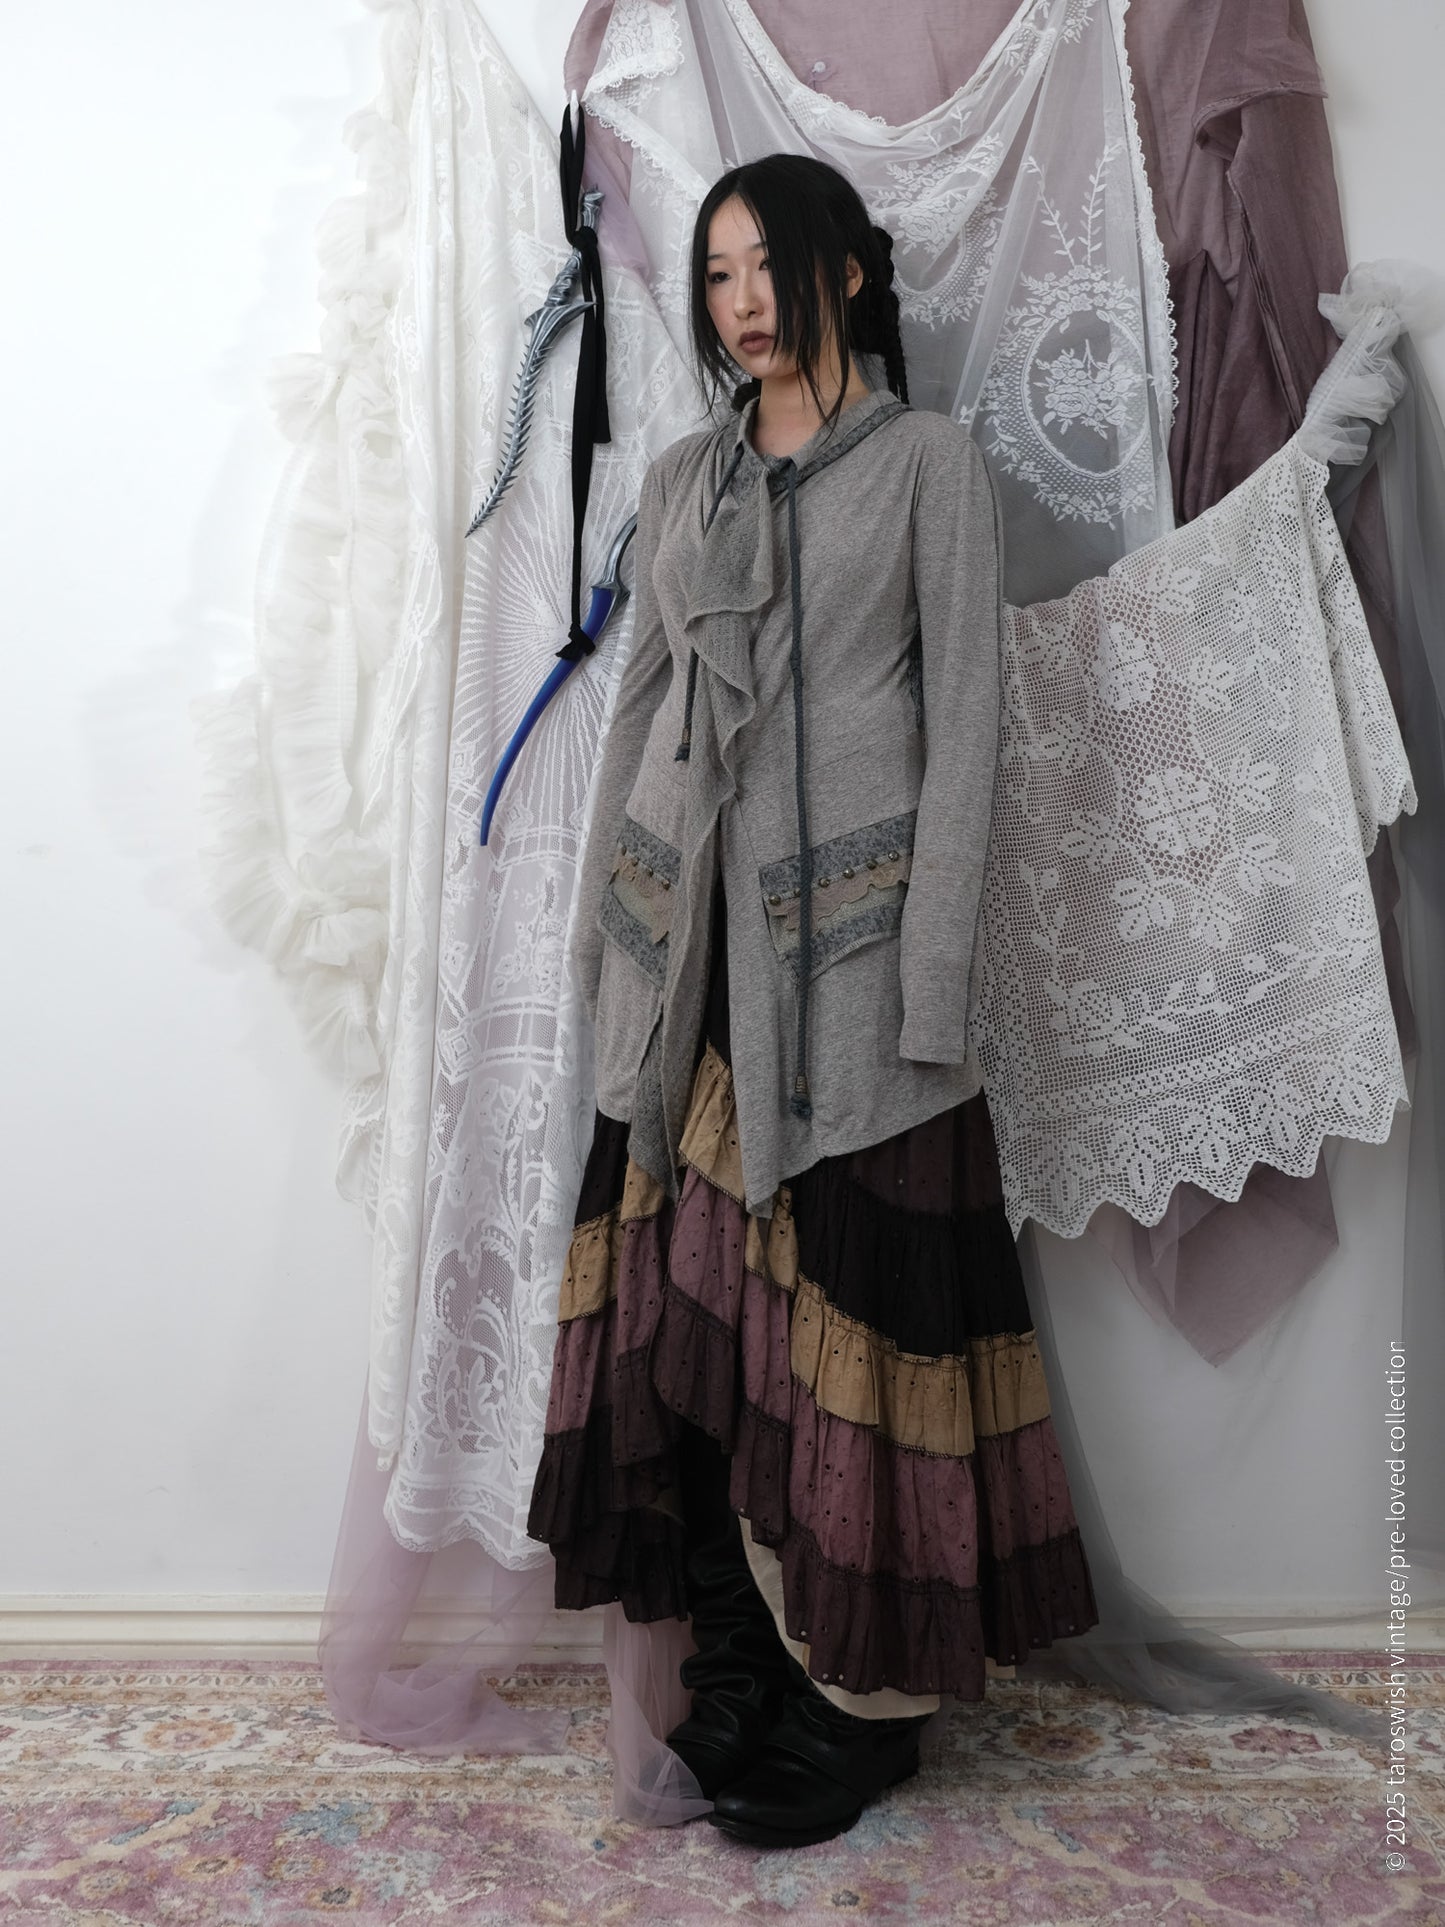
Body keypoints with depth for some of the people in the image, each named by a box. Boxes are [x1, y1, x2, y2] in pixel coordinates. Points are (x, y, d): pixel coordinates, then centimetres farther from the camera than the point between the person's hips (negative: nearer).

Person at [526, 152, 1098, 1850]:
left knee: (849, 1290, -2)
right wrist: (606, 915, 11)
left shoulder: (927, 462, 4)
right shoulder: (682, 476, 17)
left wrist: (933, 960, -11)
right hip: (695, 925, 4)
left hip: (847, 922, -4)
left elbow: (963, 712, -3)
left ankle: (858, 1689, 13)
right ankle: (736, 1651, 19)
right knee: (696, 1276, 4)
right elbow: (639, 695, 17)